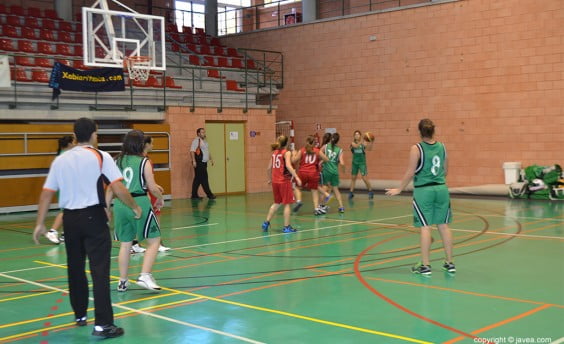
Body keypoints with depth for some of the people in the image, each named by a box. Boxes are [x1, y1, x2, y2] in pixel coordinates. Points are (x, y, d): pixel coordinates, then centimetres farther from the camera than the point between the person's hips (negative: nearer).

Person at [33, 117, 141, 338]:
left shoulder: (60, 160, 7)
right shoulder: (100, 157, -6)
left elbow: (46, 193, 6)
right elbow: (118, 189, -13)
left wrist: (40, 223, 11)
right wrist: (134, 207, 2)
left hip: (70, 219, 5)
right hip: (93, 217, -5)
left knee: (75, 268, 17)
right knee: (99, 270, -5)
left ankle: (80, 315, 30)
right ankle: (103, 324, -7)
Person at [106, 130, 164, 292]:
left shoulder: (117, 161, 7)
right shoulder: (144, 162, -5)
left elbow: (110, 189, 8)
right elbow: (153, 188, -5)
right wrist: (160, 198, 14)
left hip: (120, 204, 5)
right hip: (139, 203, -5)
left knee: (125, 244, 14)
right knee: (154, 240, 6)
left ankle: (122, 282, 20)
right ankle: (144, 276, -6)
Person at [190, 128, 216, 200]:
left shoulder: (204, 141, 19)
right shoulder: (196, 141, -10)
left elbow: (207, 151, 29)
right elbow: (192, 151, -18)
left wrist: (211, 159, 22)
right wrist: (194, 161, -24)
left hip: (204, 163, 9)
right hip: (199, 163, -9)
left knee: (198, 180, 10)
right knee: (204, 179, -6)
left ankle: (194, 195, 14)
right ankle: (209, 194, -3)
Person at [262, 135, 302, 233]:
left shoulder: (274, 152, 11)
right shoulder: (287, 152, -6)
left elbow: (269, 168, 13)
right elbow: (288, 166, -22)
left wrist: (270, 179, 28)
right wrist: (296, 177, -26)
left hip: (275, 181, 6)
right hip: (284, 181, -6)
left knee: (277, 203, 20)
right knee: (287, 204, 2)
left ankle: (266, 222, 18)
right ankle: (286, 227, 3)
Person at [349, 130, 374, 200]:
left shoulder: (364, 143, -7)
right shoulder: (353, 143, -1)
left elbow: (369, 149, -20)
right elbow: (356, 146, -22)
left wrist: (371, 142, -36)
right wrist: (361, 142, -37)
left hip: (362, 162, -4)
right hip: (355, 162, 4)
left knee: (364, 177, -10)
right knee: (353, 177, 10)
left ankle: (370, 191, 4)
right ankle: (351, 192, 19)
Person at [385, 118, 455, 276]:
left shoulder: (416, 149, -9)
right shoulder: (442, 147, 5)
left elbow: (410, 173, -10)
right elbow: (445, 171, 14)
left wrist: (399, 189, 1)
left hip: (423, 190, -4)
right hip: (441, 189, 5)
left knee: (425, 227, -2)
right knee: (444, 226, 10)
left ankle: (425, 265, 2)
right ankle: (449, 263, 16)